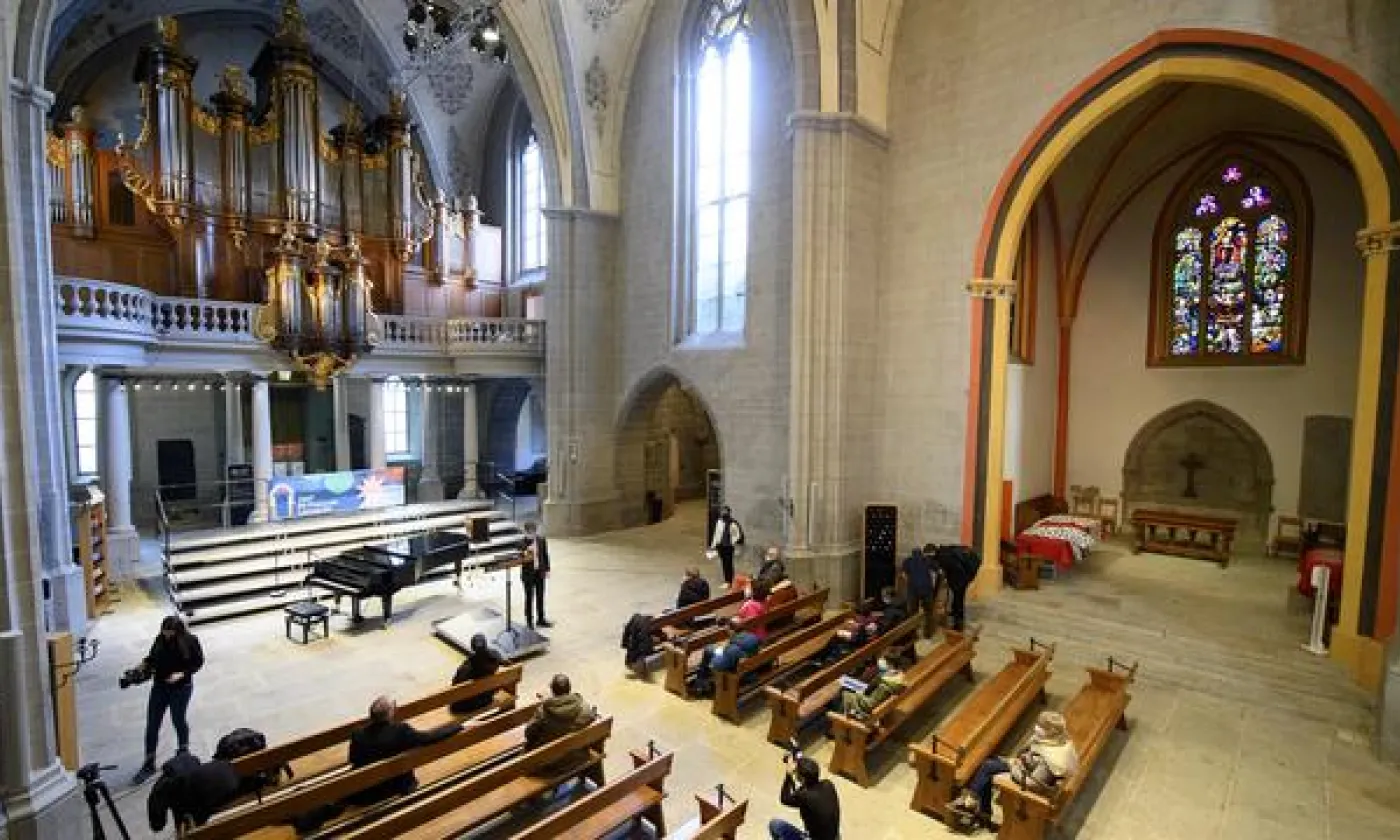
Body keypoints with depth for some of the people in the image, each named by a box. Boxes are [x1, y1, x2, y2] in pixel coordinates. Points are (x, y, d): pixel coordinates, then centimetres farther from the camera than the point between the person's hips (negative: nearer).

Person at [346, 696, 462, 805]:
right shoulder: (400, 730, -27)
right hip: (393, 788, -2)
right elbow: (429, 737, -22)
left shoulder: (358, 734, -17)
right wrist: (457, 726, -11)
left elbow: (353, 761, -1)